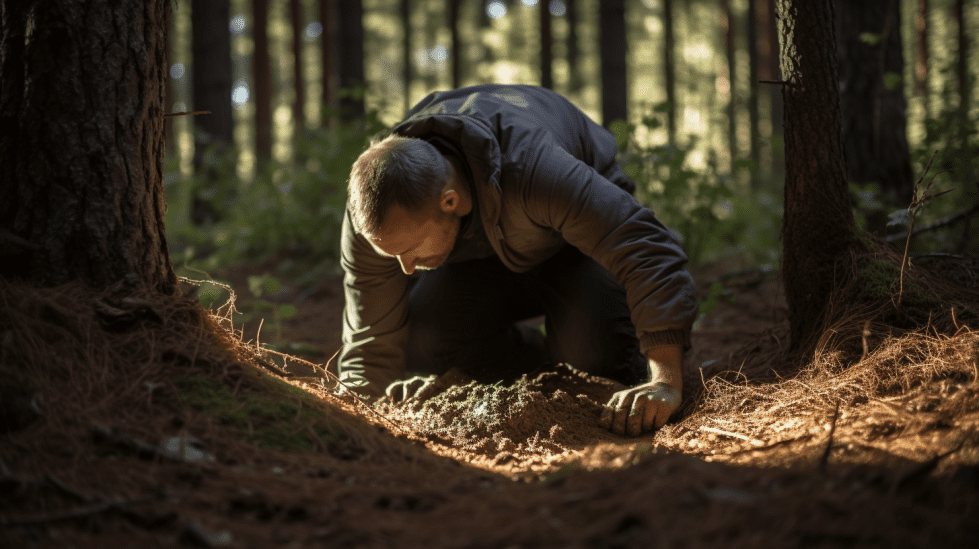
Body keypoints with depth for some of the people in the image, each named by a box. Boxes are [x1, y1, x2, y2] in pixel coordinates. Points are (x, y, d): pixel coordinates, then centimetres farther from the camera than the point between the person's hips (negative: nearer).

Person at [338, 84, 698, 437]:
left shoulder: (533, 169, -47)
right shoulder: (377, 217, -32)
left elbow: (647, 252, -51)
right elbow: (371, 347, -21)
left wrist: (665, 382, -57)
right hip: (479, 255, 4)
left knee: (593, 348, -30)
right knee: (419, 341, -19)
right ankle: (545, 368, 9)